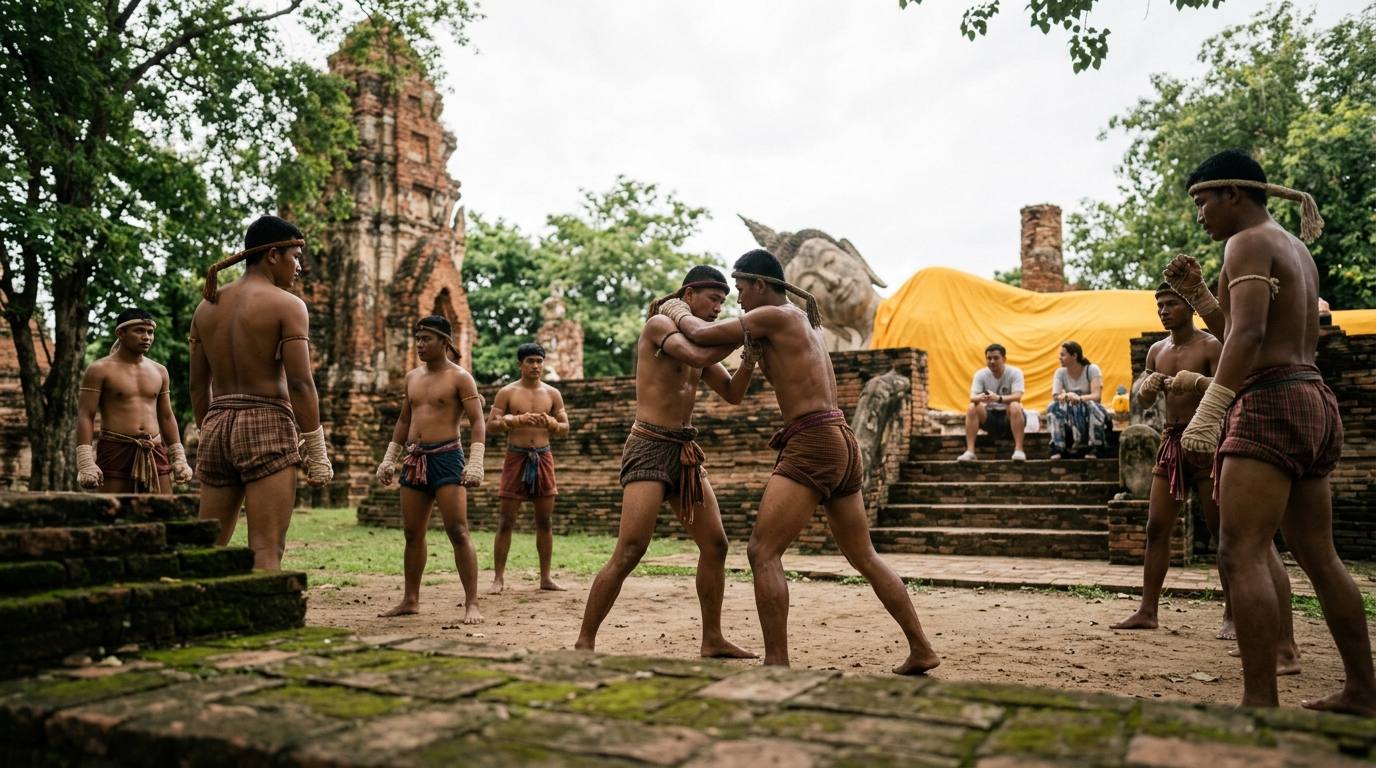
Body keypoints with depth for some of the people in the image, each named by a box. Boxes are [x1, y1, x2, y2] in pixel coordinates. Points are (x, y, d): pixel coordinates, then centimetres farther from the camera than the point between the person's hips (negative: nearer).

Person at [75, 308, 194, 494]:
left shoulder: (159, 372, 15)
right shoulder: (100, 370, 1)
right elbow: (85, 416, -5)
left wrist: (179, 458, 13)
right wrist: (85, 462, -15)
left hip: (155, 453, 4)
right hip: (115, 452, -4)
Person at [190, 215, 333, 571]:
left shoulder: (207, 305, 13)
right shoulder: (287, 304, -6)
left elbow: (198, 386, 15)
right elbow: (300, 384, -12)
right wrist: (317, 452, -8)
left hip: (217, 427, 7)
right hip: (267, 427, -6)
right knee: (266, 553, -7)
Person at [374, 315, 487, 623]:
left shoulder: (460, 377, -5)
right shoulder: (412, 376, 16)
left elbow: (478, 422, -11)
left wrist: (475, 462, -22)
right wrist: (389, 458, 20)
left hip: (447, 457, -7)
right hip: (415, 458, 7)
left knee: (458, 531, -11)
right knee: (412, 533, 10)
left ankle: (472, 603, -9)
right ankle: (410, 600, 21)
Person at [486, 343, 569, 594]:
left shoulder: (552, 394, 8)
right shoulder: (507, 392, 1)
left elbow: (565, 430, 8)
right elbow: (491, 425, -4)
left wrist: (550, 423, -13)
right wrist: (518, 420, -19)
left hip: (543, 457, 3)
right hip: (516, 457, -3)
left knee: (545, 521, 5)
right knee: (506, 521, -2)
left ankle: (545, 577, 13)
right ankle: (498, 578, 4)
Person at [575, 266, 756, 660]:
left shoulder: (696, 338, 17)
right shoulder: (659, 324, -6)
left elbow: (733, 394, 15)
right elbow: (698, 357, -25)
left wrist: (747, 360, -2)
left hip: (686, 450, 9)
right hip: (649, 447, -8)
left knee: (715, 544, 7)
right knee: (629, 552, -13)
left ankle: (713, 639, 18)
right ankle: (584, 642, -3)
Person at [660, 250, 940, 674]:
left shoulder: (773, 316, -6)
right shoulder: (805, 320, 21)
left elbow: (701, 334, -5)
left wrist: (677, 310, 15)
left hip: (813, 446, -10)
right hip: (842, 442, 10)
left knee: (762, 552, -9)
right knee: (864, 557, 18)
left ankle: (777, 664, -11)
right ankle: (921, 650, 24)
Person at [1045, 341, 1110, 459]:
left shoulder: (1092, 370, -9)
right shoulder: (1060, 372, 0)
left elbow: (1097, 396, -20)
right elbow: (1055, 396, -12)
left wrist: (1079, 398, -41)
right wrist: (1065, 396, -36)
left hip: (1090, 414, -3)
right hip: (1070, 415, 3)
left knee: (1092, 405, -36)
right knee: (1054, 407, -26)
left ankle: (1093, 448, -27)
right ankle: (1057, 448, -29)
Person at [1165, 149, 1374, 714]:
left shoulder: (1248, 243, -6)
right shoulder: (1295, 247, 23)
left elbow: (1249, 334, -22)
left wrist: (1210, 409, -30)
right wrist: (1197, 294, 20)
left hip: (1271, 404, -10)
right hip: (1315, 404, 10)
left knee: (1242, 554, -15)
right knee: (1319, 557, 16)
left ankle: (1261, 703, -19)